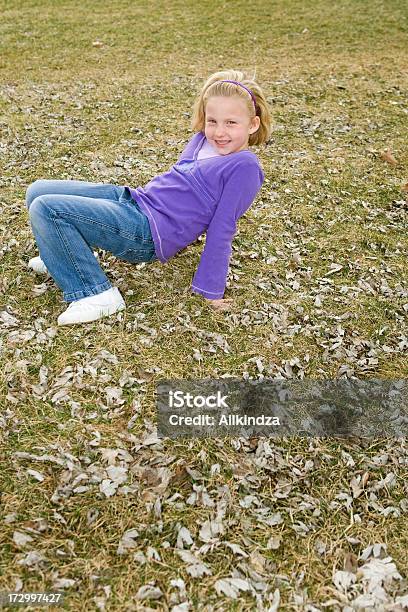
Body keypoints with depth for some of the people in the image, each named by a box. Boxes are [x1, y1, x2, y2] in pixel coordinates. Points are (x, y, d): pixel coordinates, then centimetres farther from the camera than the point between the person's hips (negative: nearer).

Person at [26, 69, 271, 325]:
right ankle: (66, 256, 29)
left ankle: (97, 294, -12)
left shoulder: (244, 166, -14)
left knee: (45, 209, -19)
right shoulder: (203, 139, 9)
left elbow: (222, 229, -15)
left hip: (148, 233, -8)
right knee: (38, 191, 8)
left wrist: (211, 289, -12)